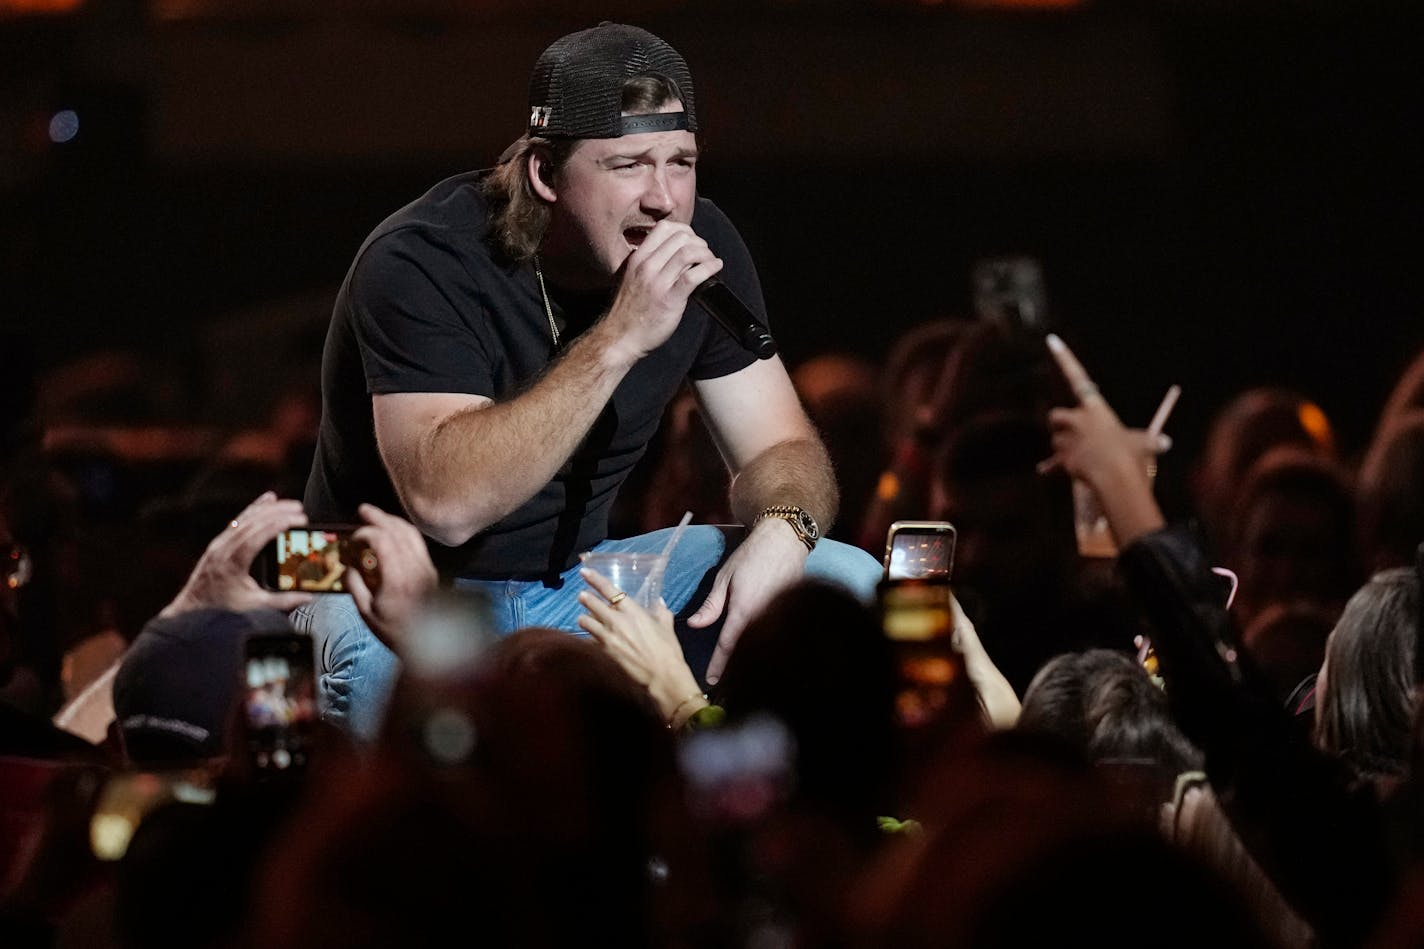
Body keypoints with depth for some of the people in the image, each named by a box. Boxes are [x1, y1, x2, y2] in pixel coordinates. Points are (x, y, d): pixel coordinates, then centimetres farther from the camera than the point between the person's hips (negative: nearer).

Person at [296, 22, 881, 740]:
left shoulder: (700, 248, -3)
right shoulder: (421, 266, -23)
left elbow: (779, 448, 3)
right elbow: (444, 502, -36)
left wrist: (780, 533, -23)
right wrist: (619, 339, -38)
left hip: (578, 582, 6)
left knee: (843, 585, -10)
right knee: (380, 653, -41)